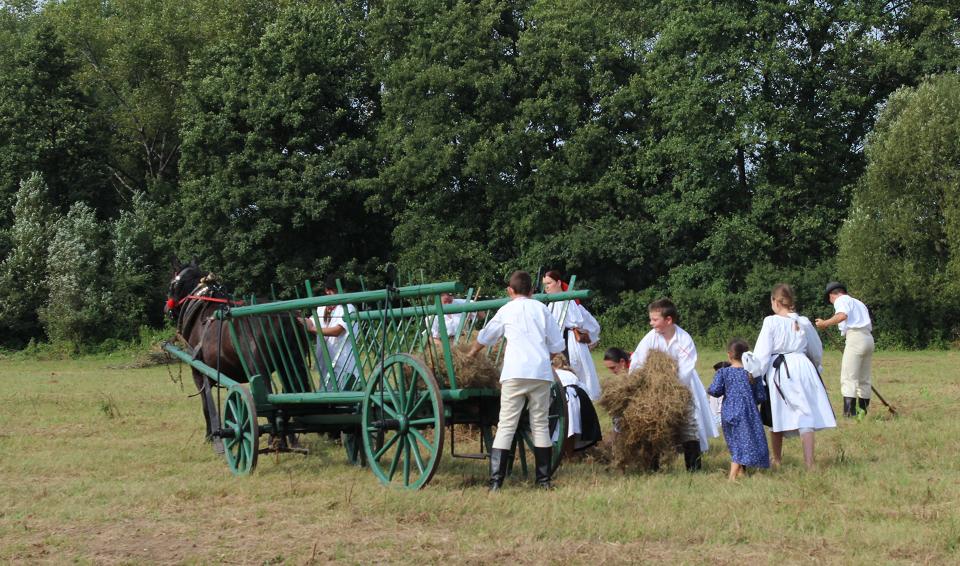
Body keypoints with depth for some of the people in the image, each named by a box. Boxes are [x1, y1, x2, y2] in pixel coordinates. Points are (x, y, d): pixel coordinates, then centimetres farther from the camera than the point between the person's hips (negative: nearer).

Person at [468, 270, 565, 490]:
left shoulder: (506, 311, 12)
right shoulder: (541, 309, 13)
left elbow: (483, 338, 27)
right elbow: (557, 346, 12)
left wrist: (470, 355, 45)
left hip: (514, 374, -1)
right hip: (542, 373, 1)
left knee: (506, 426, -2)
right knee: (540, 425, 9)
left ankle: (495, 482, -9)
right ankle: (544, 480, 11)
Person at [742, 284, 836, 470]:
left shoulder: (771, 323, -9)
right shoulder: (804, 322, 5)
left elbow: (762, 353, -11)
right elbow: (817, 351, 18)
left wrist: (752, 371, 0)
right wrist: (813, 367, 36)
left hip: (779, 372, -3)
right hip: (803, 369, 3)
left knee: (778, 416, 11)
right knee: (805, 414, 2)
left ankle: (777, 459, 26)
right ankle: (809, 461, -5)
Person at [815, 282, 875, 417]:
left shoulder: (841, 300, 3)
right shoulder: (858, 303, 28)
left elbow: (843, 315, -20)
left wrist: (825, 323, -14)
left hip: (855, 337, -8)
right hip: (868, 338, 8)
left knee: (848, 379, -11)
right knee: (864, 379, 13)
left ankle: (849, 412, -20)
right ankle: (863, 412, 13)